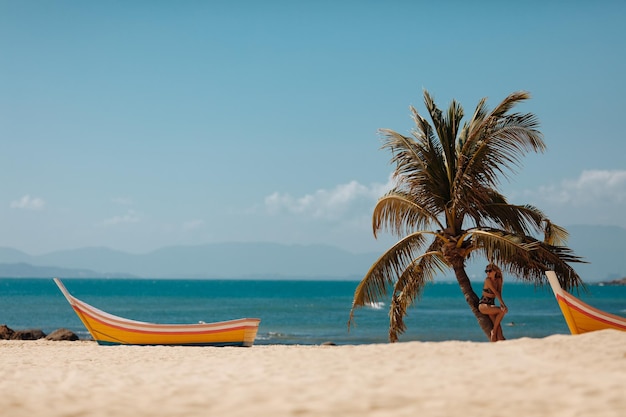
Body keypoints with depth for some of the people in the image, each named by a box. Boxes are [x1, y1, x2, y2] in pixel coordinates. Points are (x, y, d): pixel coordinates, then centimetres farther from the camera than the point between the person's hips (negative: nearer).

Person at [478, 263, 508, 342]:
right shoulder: (488, 280, -13)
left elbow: (499, 293, 0)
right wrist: (503, 304, -22)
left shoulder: (498, 280, 6)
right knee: (502, 311, -30)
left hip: (491, 306, 6)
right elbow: (496, 293, -18)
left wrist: (501, 304, -16)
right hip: (483, 305, -6)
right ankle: (493, 331, -19)